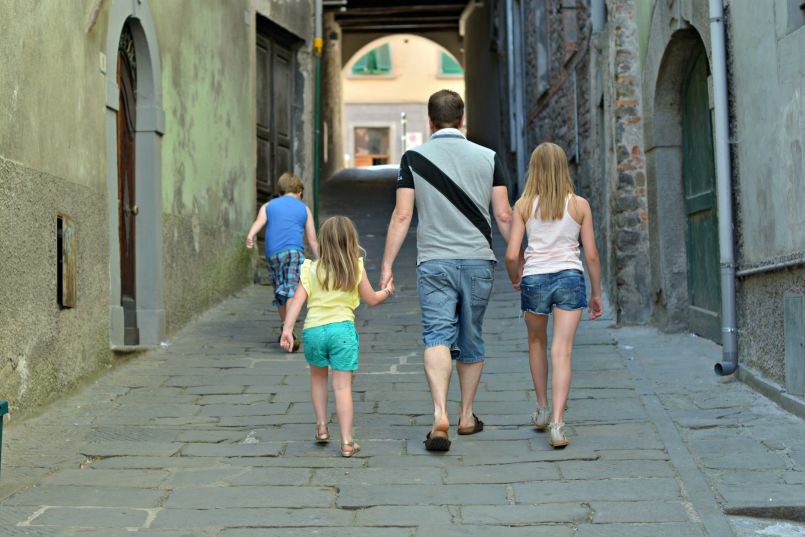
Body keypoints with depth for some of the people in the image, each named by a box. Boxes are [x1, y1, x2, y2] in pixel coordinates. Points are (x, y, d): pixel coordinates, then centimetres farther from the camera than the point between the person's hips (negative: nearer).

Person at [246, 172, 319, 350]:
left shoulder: (268, 206, 20)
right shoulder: (304, 209, 18)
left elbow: (259, 221, -2)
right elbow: (312, 240, 16)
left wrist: (250, 236, -19)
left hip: (272, 254, 3)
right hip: (294, 251, -3)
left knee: (280, 293, 15)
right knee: (292, 290, -12)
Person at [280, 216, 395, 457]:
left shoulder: (311, 269, 5)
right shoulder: (356, 268, 4)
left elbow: (298, 300, -4)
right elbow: (371, 299, 13)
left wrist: (287, 329, -8)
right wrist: (387, 291, 33)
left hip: (313, 330, 2)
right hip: (342, 328, -2)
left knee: (318, 376, 26)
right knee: (342, 385, -1)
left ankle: (322, 426, 27)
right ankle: (346, 442, -2)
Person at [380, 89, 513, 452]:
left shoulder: (414, 158, -1)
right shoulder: (488, 157, 3)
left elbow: (402, 215, -5)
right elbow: (504, 215, 2)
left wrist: (387, 265, -1)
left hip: (434, 262, -2)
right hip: (478, 260, 2)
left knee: (437, 336, -7)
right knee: (471, 339, 14)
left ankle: (441, 415, -27)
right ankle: (466, 417, 25)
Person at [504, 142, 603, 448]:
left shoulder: (524, 206, 0)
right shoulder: (580, 205, 2)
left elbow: (512, 255, -5)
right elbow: (591, 255, 2)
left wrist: (514, 278, 16)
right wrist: (596, 293, 13)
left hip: (534, 279, 1)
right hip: (570, 279, 0)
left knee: (537, 343, 23)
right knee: (562, 351, -4)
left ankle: (542, 409, 33)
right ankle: (557, 423, -15)